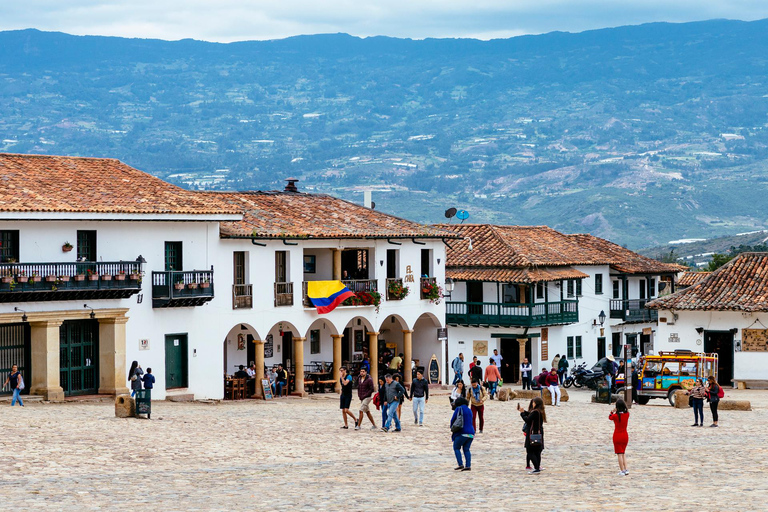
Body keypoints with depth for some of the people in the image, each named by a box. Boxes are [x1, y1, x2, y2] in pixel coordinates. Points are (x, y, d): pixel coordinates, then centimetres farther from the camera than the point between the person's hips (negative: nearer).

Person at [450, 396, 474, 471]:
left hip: (462, 433, -6)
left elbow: (453, 419, -1)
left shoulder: (459, 409, -3)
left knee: (456, 448, 4)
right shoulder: (469, 411, 17)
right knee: (466, 449, 9)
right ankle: (468, 466, -2)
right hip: (471, 432, 6)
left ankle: (460, 464, -9)